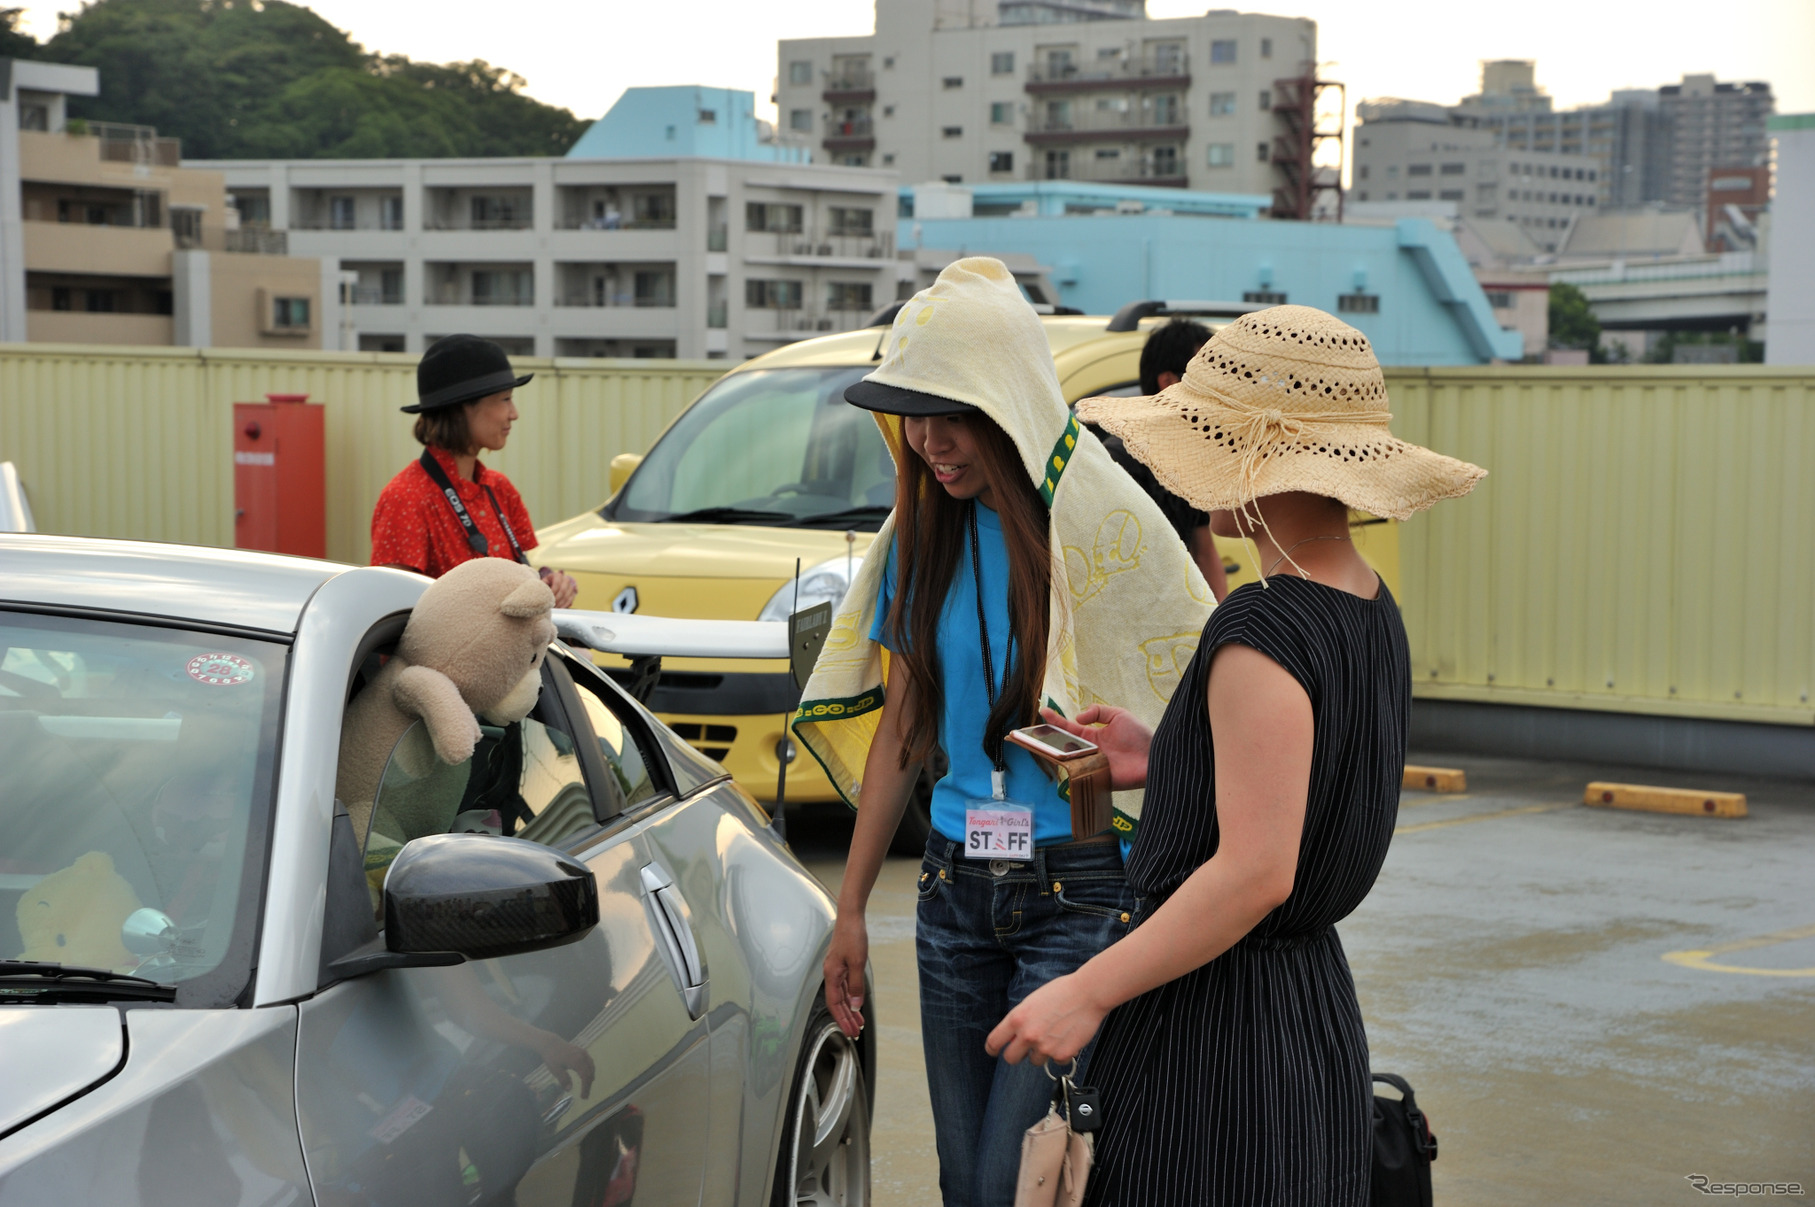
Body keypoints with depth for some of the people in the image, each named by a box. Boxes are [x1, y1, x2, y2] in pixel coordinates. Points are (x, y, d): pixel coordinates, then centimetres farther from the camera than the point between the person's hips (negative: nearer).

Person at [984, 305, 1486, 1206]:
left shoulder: (1262, 633, -21)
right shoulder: (1369, 609, 7)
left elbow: (1255, 872, -26)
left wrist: (1087, 993, -21)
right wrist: (1163, 761, 14)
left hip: (1213, 1029, -9)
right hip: (1317, 1007, 9)